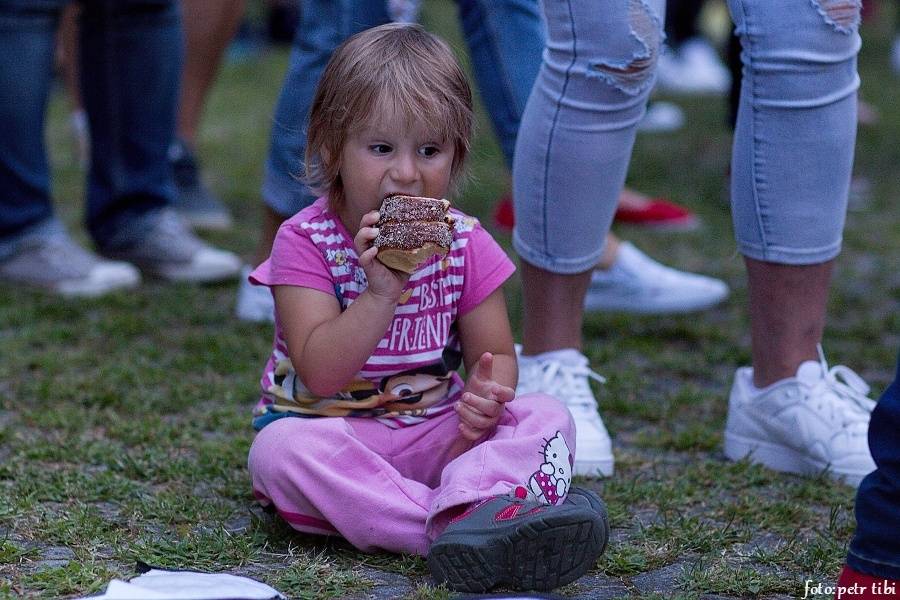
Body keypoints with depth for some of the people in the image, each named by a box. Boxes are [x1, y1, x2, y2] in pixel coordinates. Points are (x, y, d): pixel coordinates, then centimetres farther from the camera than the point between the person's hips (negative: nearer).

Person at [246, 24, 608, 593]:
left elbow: (495, 355, 3)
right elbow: (320, 375, -20)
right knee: (282, 448, -34)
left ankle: (472, 505, -49)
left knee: (546, 416, -17)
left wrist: (487, 391, -22)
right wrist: (381, 294, -34)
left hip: (436, 432, 3)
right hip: (333, 430, -3)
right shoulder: (306, 242, -11)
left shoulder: (466, 243, -1)